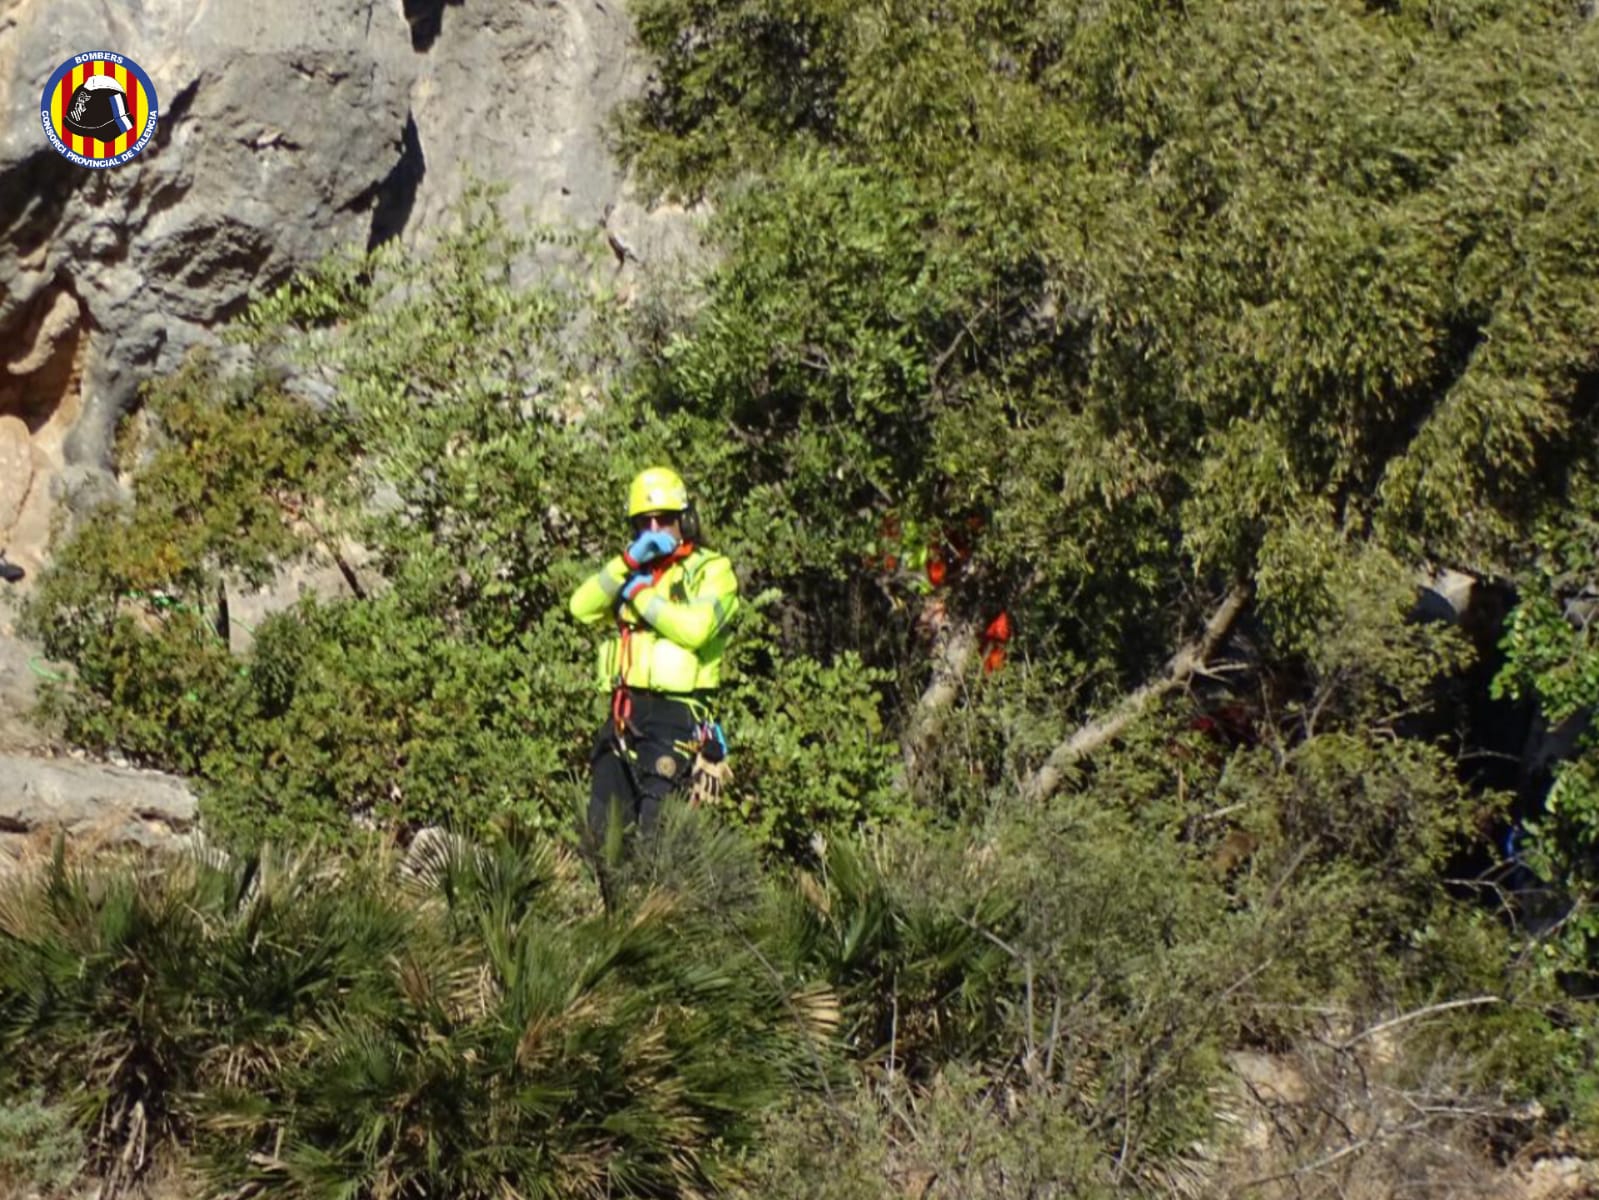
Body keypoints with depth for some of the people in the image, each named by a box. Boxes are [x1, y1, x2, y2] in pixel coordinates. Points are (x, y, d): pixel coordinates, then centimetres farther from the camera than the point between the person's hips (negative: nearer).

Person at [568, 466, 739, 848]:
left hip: (675, 713, -7)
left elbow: (695, 627, -19)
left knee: (656, 826, -11)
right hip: (623, 713, 7)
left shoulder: (712, 571, 2)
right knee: (603, 825, 8)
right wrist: (628, 561, -8)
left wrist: (640, 594, -6)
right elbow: (582, 607, 2)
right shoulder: (631, 572, 22)